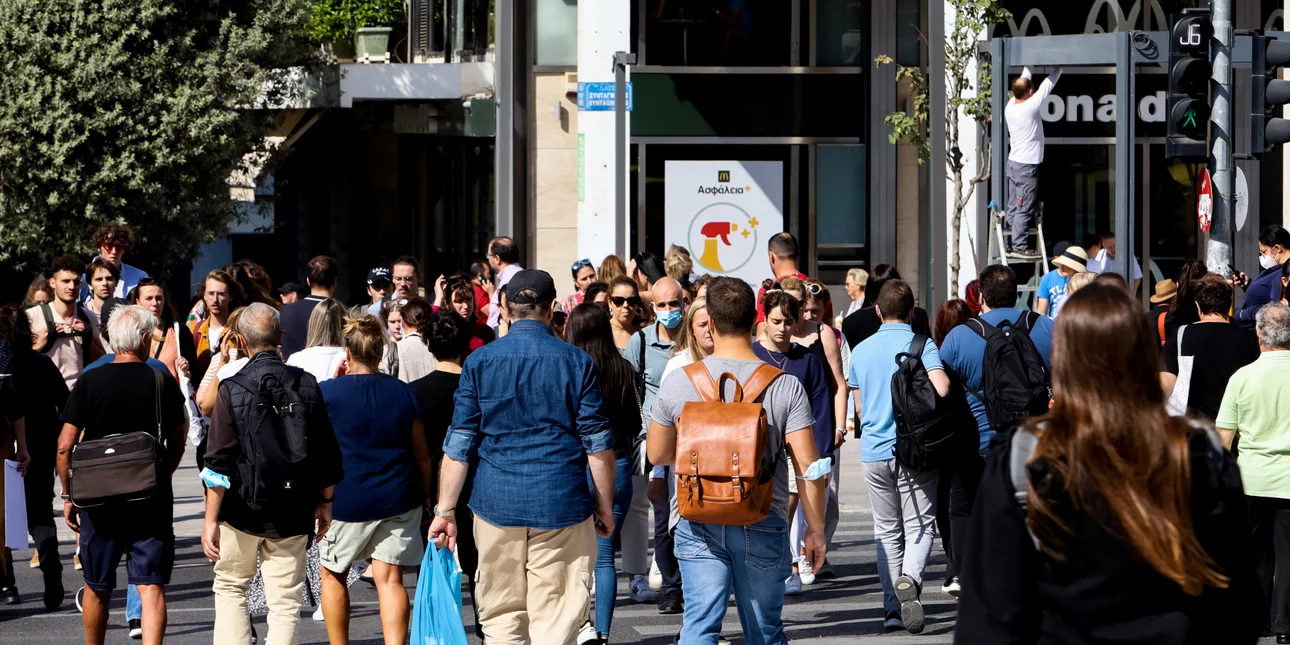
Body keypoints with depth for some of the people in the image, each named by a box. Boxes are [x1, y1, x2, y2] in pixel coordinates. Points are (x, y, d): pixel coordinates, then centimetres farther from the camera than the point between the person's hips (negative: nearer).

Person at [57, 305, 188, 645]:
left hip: (100, 499, 0)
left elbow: (65, 446, -7)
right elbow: (177, 444, 9)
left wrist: (69, 495, 5)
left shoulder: (89, 382, -6)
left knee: (96, 588, 15)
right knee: (151, 586, 0)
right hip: (152, 501, 0)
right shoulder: (163, 382, -2)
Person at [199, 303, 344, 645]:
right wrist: (325, 503, 17)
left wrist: (210, 519, -7)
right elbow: (327, 454, 4)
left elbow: (218, 462, -12)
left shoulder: (232, 389, -11)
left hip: (241, 510, -1)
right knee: (285, 601, 5)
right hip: (292, 513, 1)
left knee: (230, 587, 16)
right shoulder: (307, 385, -2)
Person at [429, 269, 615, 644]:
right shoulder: (577, 362, 0)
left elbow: (458, 445, 1)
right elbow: (598, 444, 1)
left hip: (496, 502, 1)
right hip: (561, 505, -1)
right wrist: (605, 505, 10)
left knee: (501, 614, 10)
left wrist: (445, 510, 5)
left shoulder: (479, 362, 2)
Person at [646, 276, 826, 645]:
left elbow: (657, 455, 8)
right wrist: (816, 529, 0)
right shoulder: (785, 386, -8)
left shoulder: (678, 383, -4)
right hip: (764, 527, 0)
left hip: (699, 527, 0)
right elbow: (807, 465, -9)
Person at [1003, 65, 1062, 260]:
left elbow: (1023, 81, 19)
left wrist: (1028, 68, 32)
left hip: (1013, 162, 8)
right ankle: (1020, 247, -5)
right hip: (1027, 166, -8)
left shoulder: (1010, 107, 2)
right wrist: (1058, 69, 9)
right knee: (1024, 209, -5)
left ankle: (1013, 245, 13)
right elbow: (1047, 85, -6)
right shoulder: (1030, 107, -18)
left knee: (1013, 207, 10)